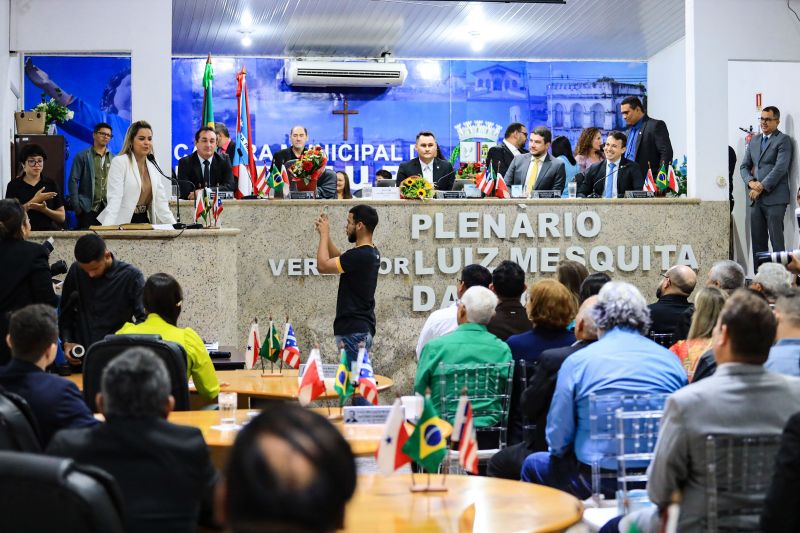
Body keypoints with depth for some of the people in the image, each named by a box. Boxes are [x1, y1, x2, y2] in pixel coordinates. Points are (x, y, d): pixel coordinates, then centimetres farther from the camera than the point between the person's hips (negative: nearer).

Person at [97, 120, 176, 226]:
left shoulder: (153, 167, 12)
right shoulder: (119, 162, -5)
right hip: (123, 224, -5)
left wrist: (174, 226, 1)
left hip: (145, 223, 5)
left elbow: (161, 203, 11)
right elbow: (114, 198, -14)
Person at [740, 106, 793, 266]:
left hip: (774, 198, -6)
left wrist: (761, 187, -14)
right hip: (756, 199, 6)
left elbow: (780, 168, -13)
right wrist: (751, 182, -4)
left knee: (776, 240, -9)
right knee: (758, 241, 6)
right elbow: (744, 166, 17)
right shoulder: (754, 140, 17)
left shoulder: (783, 140, -3)